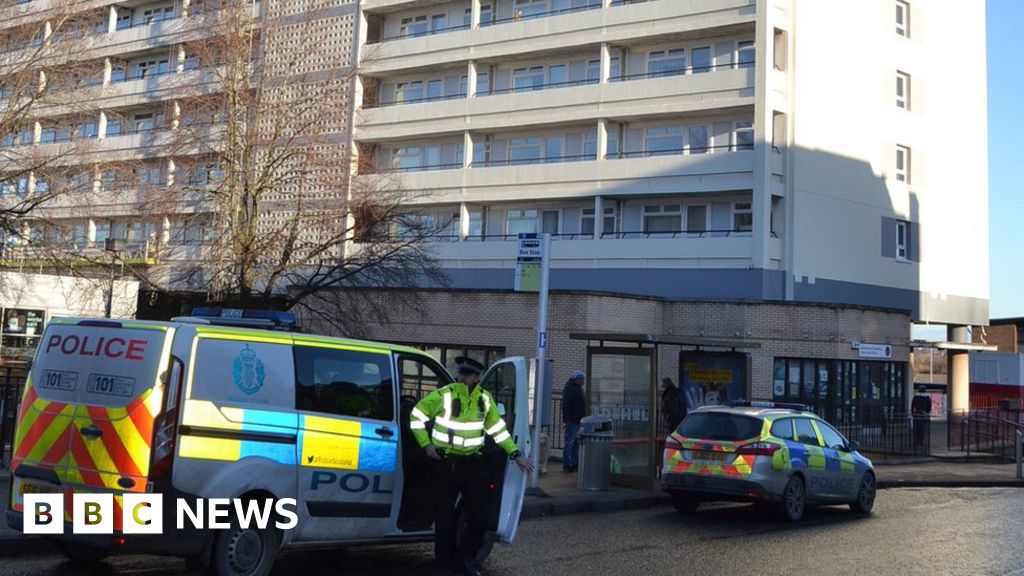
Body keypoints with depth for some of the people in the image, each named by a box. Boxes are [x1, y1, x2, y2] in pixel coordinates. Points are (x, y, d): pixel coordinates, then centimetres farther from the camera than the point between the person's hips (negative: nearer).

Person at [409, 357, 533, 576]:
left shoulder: (485, 399, 2)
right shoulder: (443, 395, -11)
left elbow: (498, 429, 12)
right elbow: (416, 416, -1)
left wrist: (515, 454, 10)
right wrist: (426, 445, -7)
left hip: (473, 463, 3)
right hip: (446, 463, -3)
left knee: (479, 517, 5)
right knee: (445, 516, 4)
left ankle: (464, 558, 27)